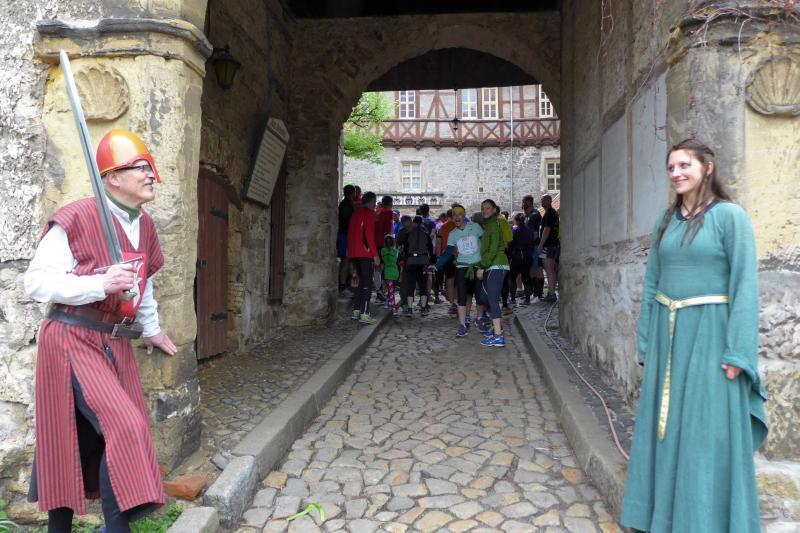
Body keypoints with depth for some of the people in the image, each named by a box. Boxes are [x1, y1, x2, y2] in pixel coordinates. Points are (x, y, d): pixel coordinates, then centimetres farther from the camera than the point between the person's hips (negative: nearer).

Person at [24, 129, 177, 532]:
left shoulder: (145, 226, 10)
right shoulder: (76, 219, -15)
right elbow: (36, 282, -15)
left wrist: (151, 329, 32)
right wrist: (100, 284, -26)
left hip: (116, 344, 8)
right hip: (73, 341, -7)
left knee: (93, 437, 13)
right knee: (126, 428, -16)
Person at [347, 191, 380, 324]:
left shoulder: (355, 214, 19)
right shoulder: (369, 213, -5)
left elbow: (350, 234, 19)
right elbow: (369, 235, -13)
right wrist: (375, 255, -13)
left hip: (353, 253, 8)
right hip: (365, 253, -8)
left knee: (362, 282, 16)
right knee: (367, 283, -6)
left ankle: (356, 311, 15)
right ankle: (364, 314, -10)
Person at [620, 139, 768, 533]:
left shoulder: (729, 215, -7)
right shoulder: (666, 221, 10)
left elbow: (744, 284, -11)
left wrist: (737, 351, -16)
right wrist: (646, 339, 9)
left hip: (708, 332, -6)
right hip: (667, 332, 6)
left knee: (707, 431, 3)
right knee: (665, 426, 13)